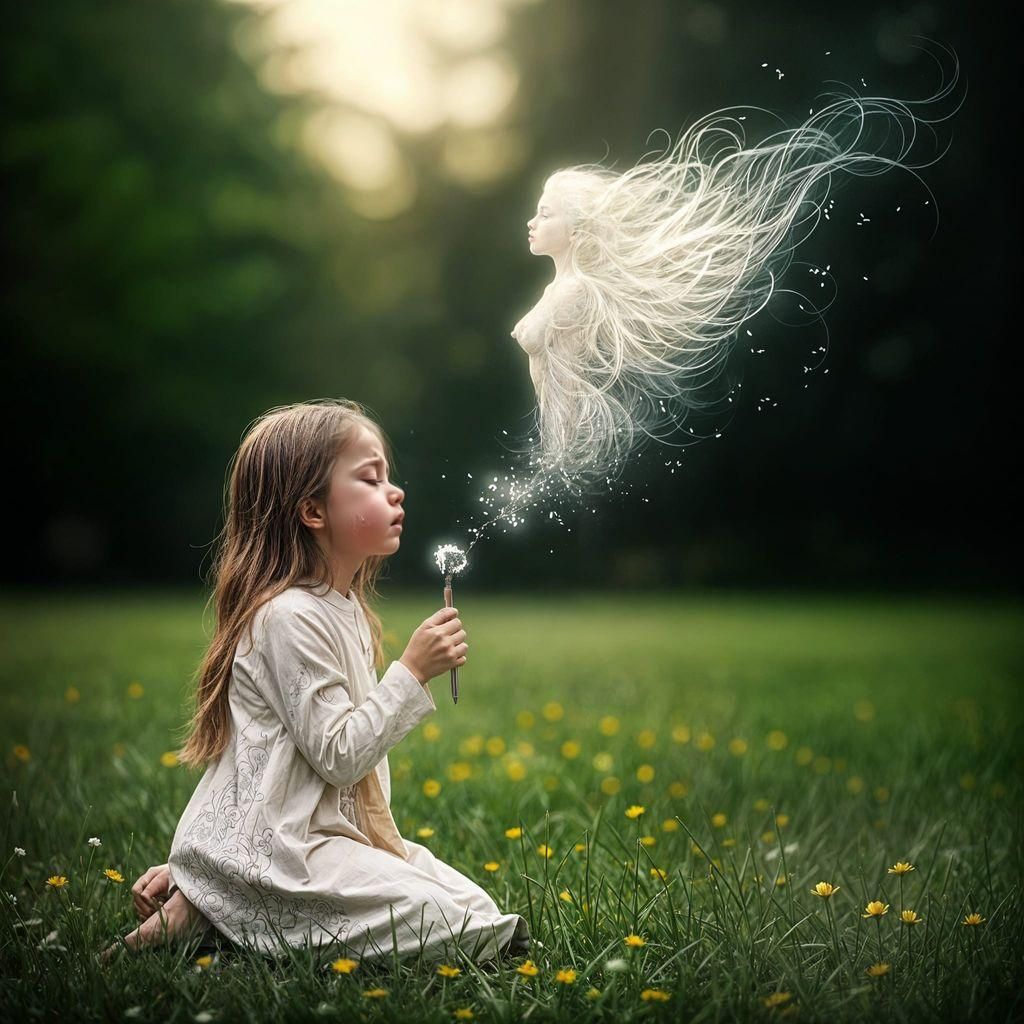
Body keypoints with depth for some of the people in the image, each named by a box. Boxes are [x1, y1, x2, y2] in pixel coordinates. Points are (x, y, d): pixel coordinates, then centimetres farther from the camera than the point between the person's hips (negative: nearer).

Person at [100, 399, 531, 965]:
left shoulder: (346, 610, 13)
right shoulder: (290, 617, -17)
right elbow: (338, 755, -20)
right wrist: (412, 671, -17)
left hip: (321, 832, 10)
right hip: (268, 849, -10)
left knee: (480, 907, 4)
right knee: (446, 926, -19)